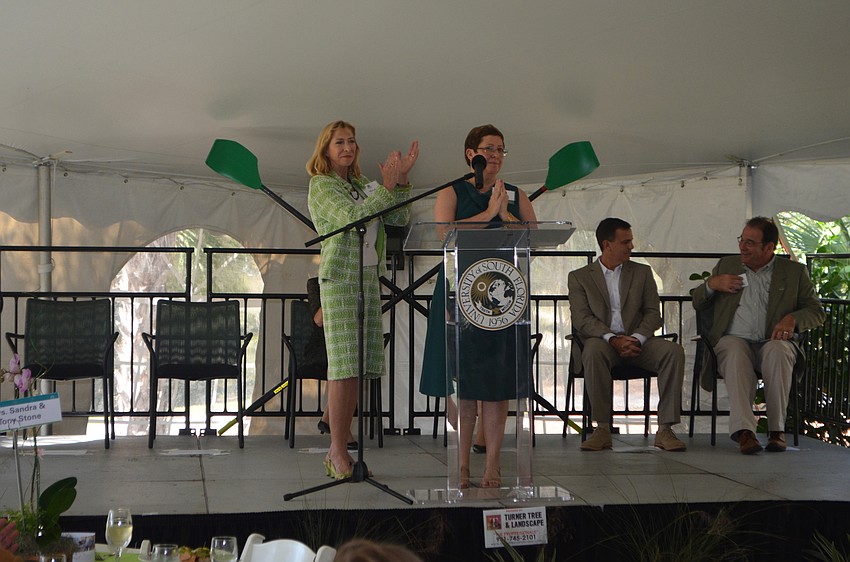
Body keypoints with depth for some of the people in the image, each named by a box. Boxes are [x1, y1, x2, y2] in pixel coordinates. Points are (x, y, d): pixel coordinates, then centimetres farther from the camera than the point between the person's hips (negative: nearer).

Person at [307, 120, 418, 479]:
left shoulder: (361, 184, 18)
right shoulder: (322, 185, -3)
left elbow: (400, 219, 11)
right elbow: (352, 218, -19)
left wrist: (401, 180, -1)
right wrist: (387, 186, -19)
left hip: (369, 278, 7)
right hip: (340, 278, -7)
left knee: (356, 367, 4)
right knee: (344, 367, -12)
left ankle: (339, 449, 8)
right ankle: (338, 453, -9)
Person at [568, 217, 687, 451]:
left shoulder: (642, 273, 18)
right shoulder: (579, 277, 10)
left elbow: (653, 313, 8)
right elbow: (581, 319, -3)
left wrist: (636, 338, -13)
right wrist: (612, 339, -20)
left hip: (637, 342, 2)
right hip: (602, 341, -2)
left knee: (674, 351, -27)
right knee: (593, 351, -38)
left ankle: (665, 429, -28)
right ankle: (602, 429, -33)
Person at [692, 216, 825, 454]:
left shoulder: (794, 272, 14)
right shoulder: (726, 265, 20)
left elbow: (817, 312, 10)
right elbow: (697, 303, 24)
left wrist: (792, 319, -12)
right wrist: (711, 283, 2)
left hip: (773, 342, 0)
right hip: (733, 339, 1)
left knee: (778, 350, -37)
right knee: (735, 353, -36)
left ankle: (777, 429, -33)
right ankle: (744, 430, -48)